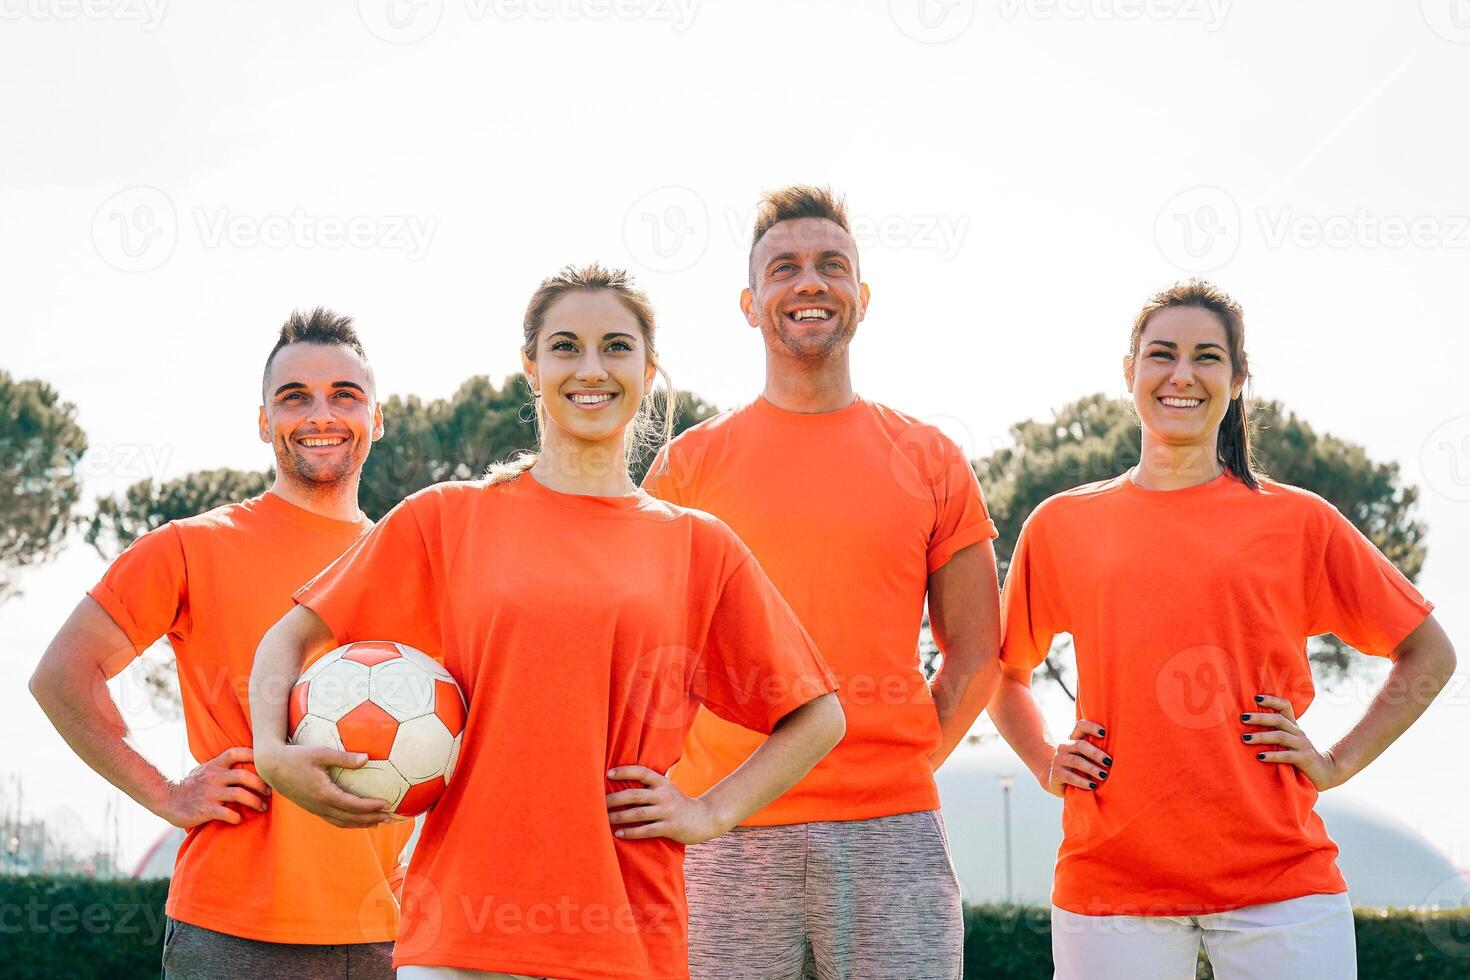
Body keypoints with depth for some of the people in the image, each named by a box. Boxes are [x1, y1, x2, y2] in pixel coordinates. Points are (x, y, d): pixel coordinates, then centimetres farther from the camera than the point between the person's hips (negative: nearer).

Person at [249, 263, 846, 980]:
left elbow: (817, 718, 15)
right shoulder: (447, 518, 8)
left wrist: (709, 812, 4)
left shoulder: (698, 547, 9)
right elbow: (292, 637, 12)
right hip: (462, 919, -1)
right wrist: (272, 752, -5)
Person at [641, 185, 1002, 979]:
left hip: (891, 829, 1)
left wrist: (911, 759, 4)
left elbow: (976, 649, 14)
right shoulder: (689, 464, 8)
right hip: (727, 831, 0)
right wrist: (692, 781, 1)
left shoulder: (929, 460, 10)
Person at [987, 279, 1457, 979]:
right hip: (1112, 882, 1)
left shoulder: (1298, 522, 7)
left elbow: (1428, 656, 14)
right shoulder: (1061, 526, 10)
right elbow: (1003, 671, 24)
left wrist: (1339, 762, 5)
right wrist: (1045, 763, 9)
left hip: (1278, 879, -1)